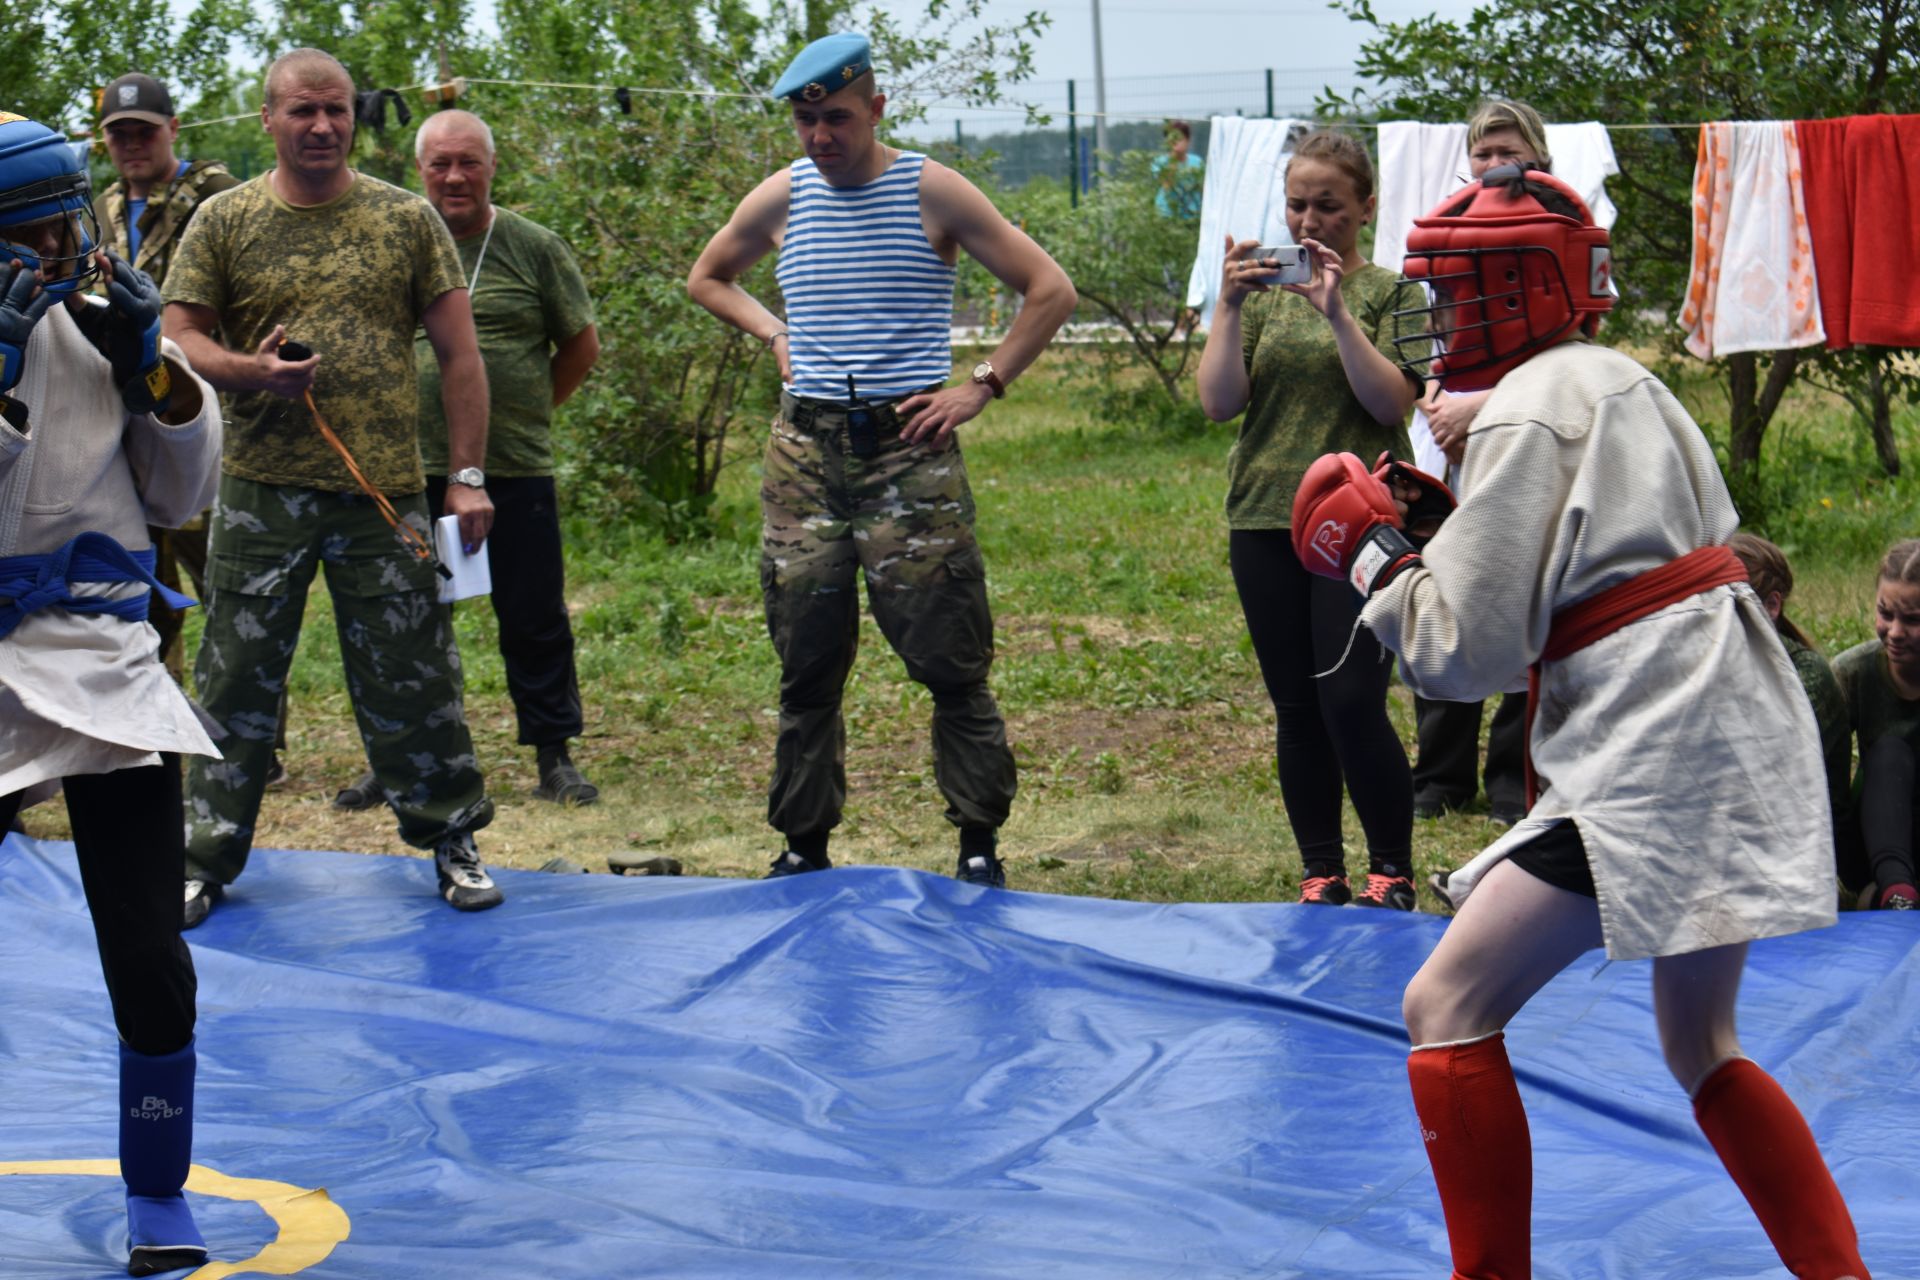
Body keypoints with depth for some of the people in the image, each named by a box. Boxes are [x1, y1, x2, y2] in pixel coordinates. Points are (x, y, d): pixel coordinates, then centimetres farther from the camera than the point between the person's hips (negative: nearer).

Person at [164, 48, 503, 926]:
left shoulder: (407, 220, 5)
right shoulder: (223, 221, 5)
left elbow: (458, 353, 6)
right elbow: (177, 338, 5)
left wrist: (467, 476, 0)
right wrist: (251, 371, -16)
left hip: (385, 490, 0)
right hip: (262, 490, 0)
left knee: (412, 676, 4)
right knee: (237, 675, 4)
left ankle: (451, 839, 19)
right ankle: (206, 857, 13)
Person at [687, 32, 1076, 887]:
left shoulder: (932, 192, -3)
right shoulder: (781, 199, 7)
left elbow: (1049, 291, -1)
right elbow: (706, 279, 26)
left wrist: (981, 389, -6)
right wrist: (773, 334, 11)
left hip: (908, 442, -3)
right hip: (806, 446, 3)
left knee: (949, 658, -3)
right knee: (807, 663, 7)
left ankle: (979, 845, 5)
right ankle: (803, 847, 16)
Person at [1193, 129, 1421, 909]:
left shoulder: (1387, 292, 3)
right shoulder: (1262, 292, 11)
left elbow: (1392, 403, -10)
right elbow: (1219, 402, 0)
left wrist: (1338, 314, -18)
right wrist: (1229, 306, -12)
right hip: (1265, 521, 4)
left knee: (1352, 702, -11)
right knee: (1296, 709, 7)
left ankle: (1391, 873, 4)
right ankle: (1321, 876, 16)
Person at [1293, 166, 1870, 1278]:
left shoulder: (1530, 412, -9)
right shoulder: (1622, 384, 19)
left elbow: (1466, 652, -12)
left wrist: (1371, 552, 2)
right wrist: (1433, 529, 15)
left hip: (1656, 761, -10)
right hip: (1738, 745, 10)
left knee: (1449, 1010, -5)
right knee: (1701, 1048, 22)